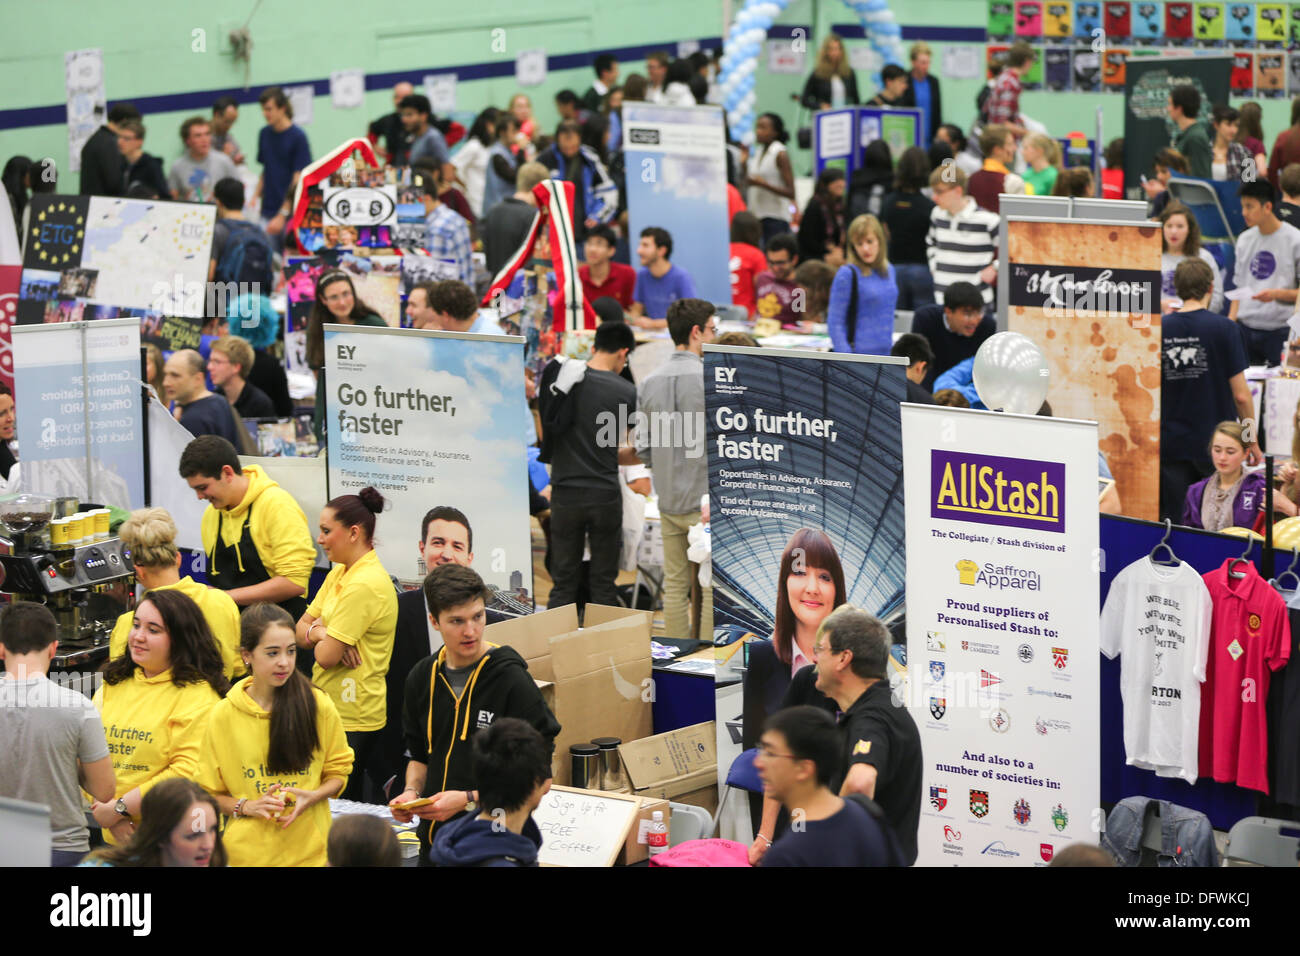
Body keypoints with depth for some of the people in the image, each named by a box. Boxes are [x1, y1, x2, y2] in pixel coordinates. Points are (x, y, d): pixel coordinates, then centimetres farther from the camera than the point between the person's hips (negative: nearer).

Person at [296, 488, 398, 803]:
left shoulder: (365, 585, -19)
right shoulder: (339, 573, 12)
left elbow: (326, 656, -20)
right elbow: (300, 629, 13)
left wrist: (321, 636, 3)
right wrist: (319, 632, -10)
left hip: (354, 719, -9)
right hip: (333, 707, 9)